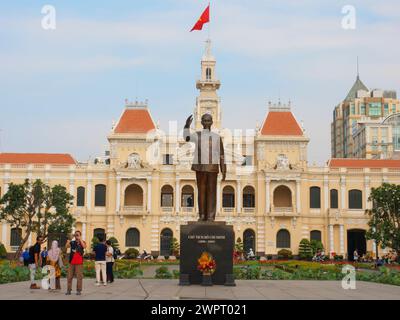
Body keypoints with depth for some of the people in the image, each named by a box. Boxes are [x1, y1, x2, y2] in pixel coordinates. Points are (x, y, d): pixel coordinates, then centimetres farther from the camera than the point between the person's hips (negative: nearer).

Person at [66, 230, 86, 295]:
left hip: (79, 263, -2)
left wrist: (80, 239, -21)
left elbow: (84, 246, -16)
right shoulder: (72, 242, 9)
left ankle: (79, 290, 1)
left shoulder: (82, 242, 6)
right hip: (71, 262, 2)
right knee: (69, 276, 2)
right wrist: (68, 242, -28)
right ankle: (69, 290, 9)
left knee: (79, 277, -4)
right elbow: (67, 246, -10)